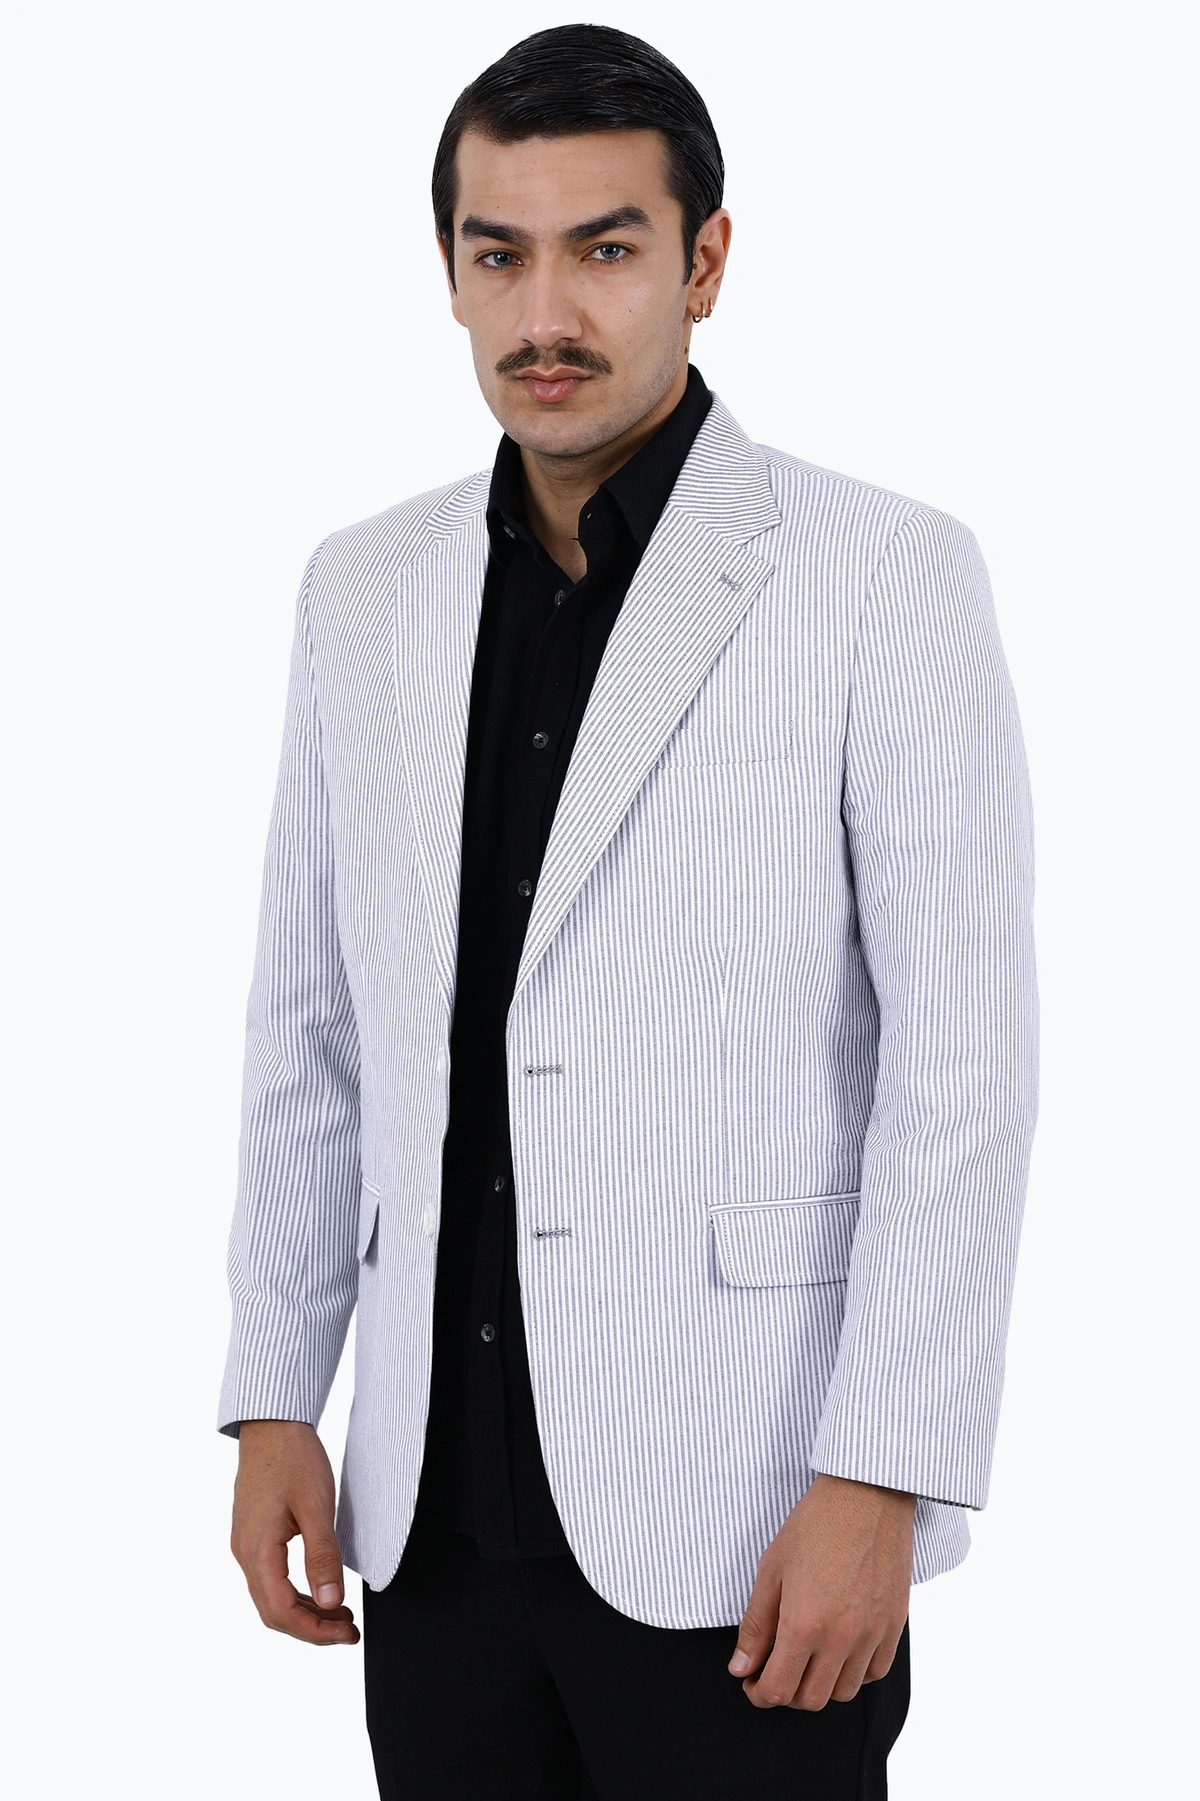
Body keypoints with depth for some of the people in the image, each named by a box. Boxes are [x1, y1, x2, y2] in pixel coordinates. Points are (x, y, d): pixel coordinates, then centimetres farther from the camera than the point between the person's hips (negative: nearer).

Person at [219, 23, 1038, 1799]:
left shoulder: (884, 576, -6)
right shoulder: (363, 593, 9)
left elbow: (961, 1061, -9)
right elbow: (308, 1033, 14)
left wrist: (878, 1483, -14)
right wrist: (272, 1403, 9)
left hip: (738, 1522, -4)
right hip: (439, 1506, 5)